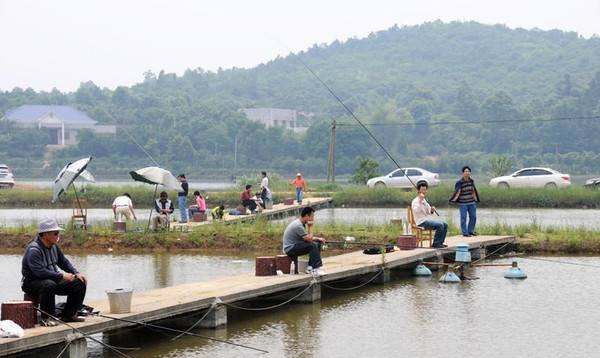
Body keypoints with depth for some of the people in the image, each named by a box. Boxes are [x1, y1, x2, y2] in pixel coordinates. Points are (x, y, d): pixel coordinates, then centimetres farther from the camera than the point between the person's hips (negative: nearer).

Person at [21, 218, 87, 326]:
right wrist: (61, 276, -30)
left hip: (53, 280, 9)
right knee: (49, 285, -42)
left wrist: (77, 273, 1)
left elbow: (64, 262, 18)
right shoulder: (33, 250, -23)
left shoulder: (54, 246, 6)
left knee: (80, 283, 0)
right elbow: (39, 272, -33)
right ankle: (47, 318, -29)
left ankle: (69, 315, 8)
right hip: (32, 283, -9)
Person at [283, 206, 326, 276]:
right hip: (290, 249, -10)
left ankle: (311, 268, 2)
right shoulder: (298, 225, -23)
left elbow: (307, 238, 18)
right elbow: (309, 239, -23)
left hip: (295, 245, 10)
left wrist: (318, 239, 4)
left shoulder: (301, 223, 9)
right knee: (312, 246, -26)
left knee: (317, 244, 6)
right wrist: (310, 227, -14)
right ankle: (317, 268, -25)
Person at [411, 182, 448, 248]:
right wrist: (420, 200, -32)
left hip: (429, 219, 10)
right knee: (440, 225, -25)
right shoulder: (416, 201, -10)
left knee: (445, 225, 0)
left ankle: (440, 242, 4)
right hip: (422, 222, -10)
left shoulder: (424, 200, 21)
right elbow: (416, 211, -29)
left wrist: (432, 210, 5)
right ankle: (436, 244, -16)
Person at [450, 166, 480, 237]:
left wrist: (475, 199, 20)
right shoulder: (460, 182, -11)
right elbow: (457, 192, -14)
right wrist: (453, 200, -23)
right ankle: (465, 233, 3)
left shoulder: (471, 181, 6)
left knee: (473, 217, 8)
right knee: (463, 218, -4)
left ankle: (471, 231, 21)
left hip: (471, 202, 6)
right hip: (463, 203, -6)